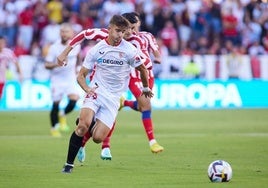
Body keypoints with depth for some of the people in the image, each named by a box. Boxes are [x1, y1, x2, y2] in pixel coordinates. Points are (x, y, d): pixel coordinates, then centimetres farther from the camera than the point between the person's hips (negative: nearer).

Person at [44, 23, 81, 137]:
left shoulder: (76, 45, -4)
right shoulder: (54, 48, -13)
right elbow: (47, 65, -11)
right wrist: (57, 64, -28)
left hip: (71, 78, 2)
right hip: (57, 78, -2)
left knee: (74, 99, -17)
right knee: (56, 104, -1)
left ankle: (63, 115, 13)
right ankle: (54, 128, 18)